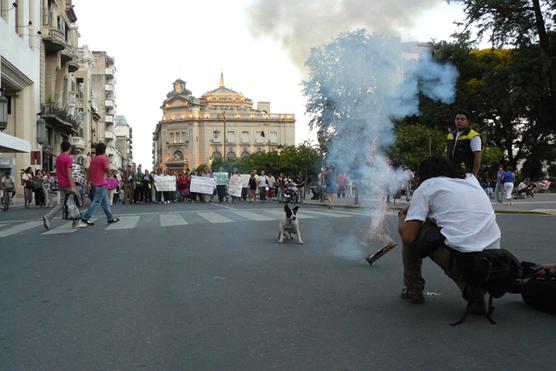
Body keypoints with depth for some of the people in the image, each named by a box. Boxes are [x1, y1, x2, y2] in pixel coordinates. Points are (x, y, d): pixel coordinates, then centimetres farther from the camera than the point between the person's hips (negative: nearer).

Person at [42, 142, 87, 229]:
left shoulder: (58, 158, 13)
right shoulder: (68, 158, -14)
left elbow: (57, 172, 18)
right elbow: (69, 173, -20)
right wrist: (72, 186, -20)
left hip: (61, 185, 8)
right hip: (68, 185, -8)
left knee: (61, 203, 10)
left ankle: (47, 218, -4)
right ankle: (76, 222, 8)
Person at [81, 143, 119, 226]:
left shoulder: (93, 159, 13)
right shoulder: (103, 158, -12)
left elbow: (89, 171, 13)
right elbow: (108, 172, -10)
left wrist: (89, 180, 18)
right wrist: (107, 161, -2)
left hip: (94, 183, 9)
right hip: (101, 184, -9)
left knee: (105, 201, 12)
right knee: (97, 201, -7)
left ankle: (110, 218, 16)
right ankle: (86, 218, -10)